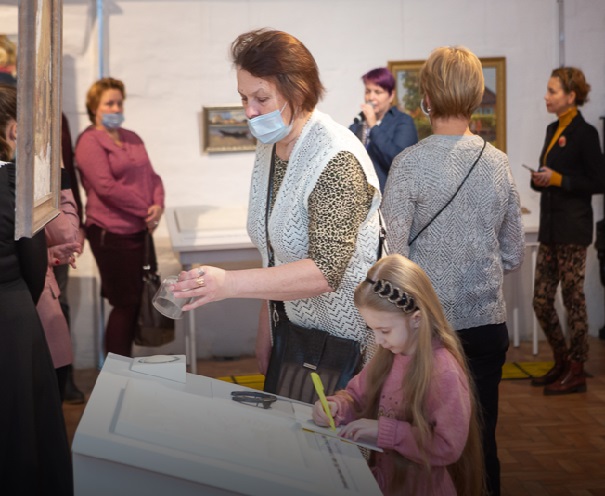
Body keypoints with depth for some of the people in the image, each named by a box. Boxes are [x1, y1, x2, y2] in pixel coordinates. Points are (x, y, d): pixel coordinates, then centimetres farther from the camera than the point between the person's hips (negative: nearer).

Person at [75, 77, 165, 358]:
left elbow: (151, 176, 14)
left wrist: (158, 204, -7)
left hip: (139, 230, 8)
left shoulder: (132, 139, 16)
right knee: (126, 303, -2)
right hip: (111, 232, -7)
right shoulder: (90, 142, -9)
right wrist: (145, 210, -15)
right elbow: (106, 187, -18)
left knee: (133, 302, 12)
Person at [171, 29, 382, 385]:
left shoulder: (335, 160, -23)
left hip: (348, 342, -7)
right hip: (294, 326, 8)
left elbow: (326, 271, -32)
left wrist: (229, 283, -39)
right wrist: (266, 328, 11)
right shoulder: (271, 147, 3)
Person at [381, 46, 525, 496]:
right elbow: (514, 256, 7)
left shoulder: (410, 163, -12)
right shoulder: (498, 163, 0)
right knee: (482, 441, 13)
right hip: (488, 322, 4)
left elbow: (393, 254, -14)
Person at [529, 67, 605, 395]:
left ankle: (576, 373, 11)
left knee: (573, 299, 0)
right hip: (550, 228, 8)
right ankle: (562, 364, 25)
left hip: (573, 229, -8)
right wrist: (539, 179, 0)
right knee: (541, 301, 10)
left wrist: (557, 179, -17)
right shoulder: (553, 130, 14)